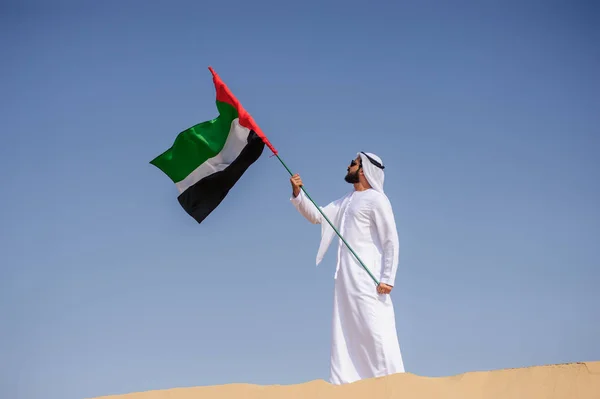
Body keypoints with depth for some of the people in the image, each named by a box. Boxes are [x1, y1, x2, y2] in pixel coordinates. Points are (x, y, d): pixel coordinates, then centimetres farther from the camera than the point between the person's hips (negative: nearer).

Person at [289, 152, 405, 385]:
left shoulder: (375, 199, -6)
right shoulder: (346, 202, 20)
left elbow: (391, 241, -11)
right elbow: (317, 216, 27)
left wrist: (388, 278, -18)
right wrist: (297, 194, 11)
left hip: (367, 276, -9)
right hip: (346, 277, 9)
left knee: (375, 330, -14)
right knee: (344, 334, 7)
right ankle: (343, 384, 9)